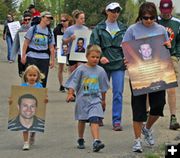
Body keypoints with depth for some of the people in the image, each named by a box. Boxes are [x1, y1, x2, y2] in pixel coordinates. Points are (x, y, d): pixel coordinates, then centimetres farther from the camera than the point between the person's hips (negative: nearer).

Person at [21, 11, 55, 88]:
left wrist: (52, 60, 5)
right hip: (32, 57, -3)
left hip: (44, 58, 3)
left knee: (43, 80, 2)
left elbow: (51, 47, 10)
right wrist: (23, 55, -4)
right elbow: (26, 43, 1)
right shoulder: (33, 29, 1)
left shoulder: (50, 33, 10)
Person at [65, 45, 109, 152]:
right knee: (82, 120, 14)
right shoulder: (81, 69, -5)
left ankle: (96, 141, -26)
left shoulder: (100, 71, 2)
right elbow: (73, 83, -3)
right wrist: (70, 94, -16)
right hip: (82, 99, 0)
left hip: (95, 100, 0)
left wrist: (103, 100, 20)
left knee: (95, 120, -17)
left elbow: (103, 88, 13)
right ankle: (81, 140, 33)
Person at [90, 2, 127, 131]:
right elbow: (94, 45, -1)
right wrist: (100, 57, -16)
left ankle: (117, 121, -5)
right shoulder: (99, 28, 4)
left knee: (118, 93, -7)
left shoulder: (123, 28, 9)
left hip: (119, 64, 0)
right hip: (103, 64, 0)